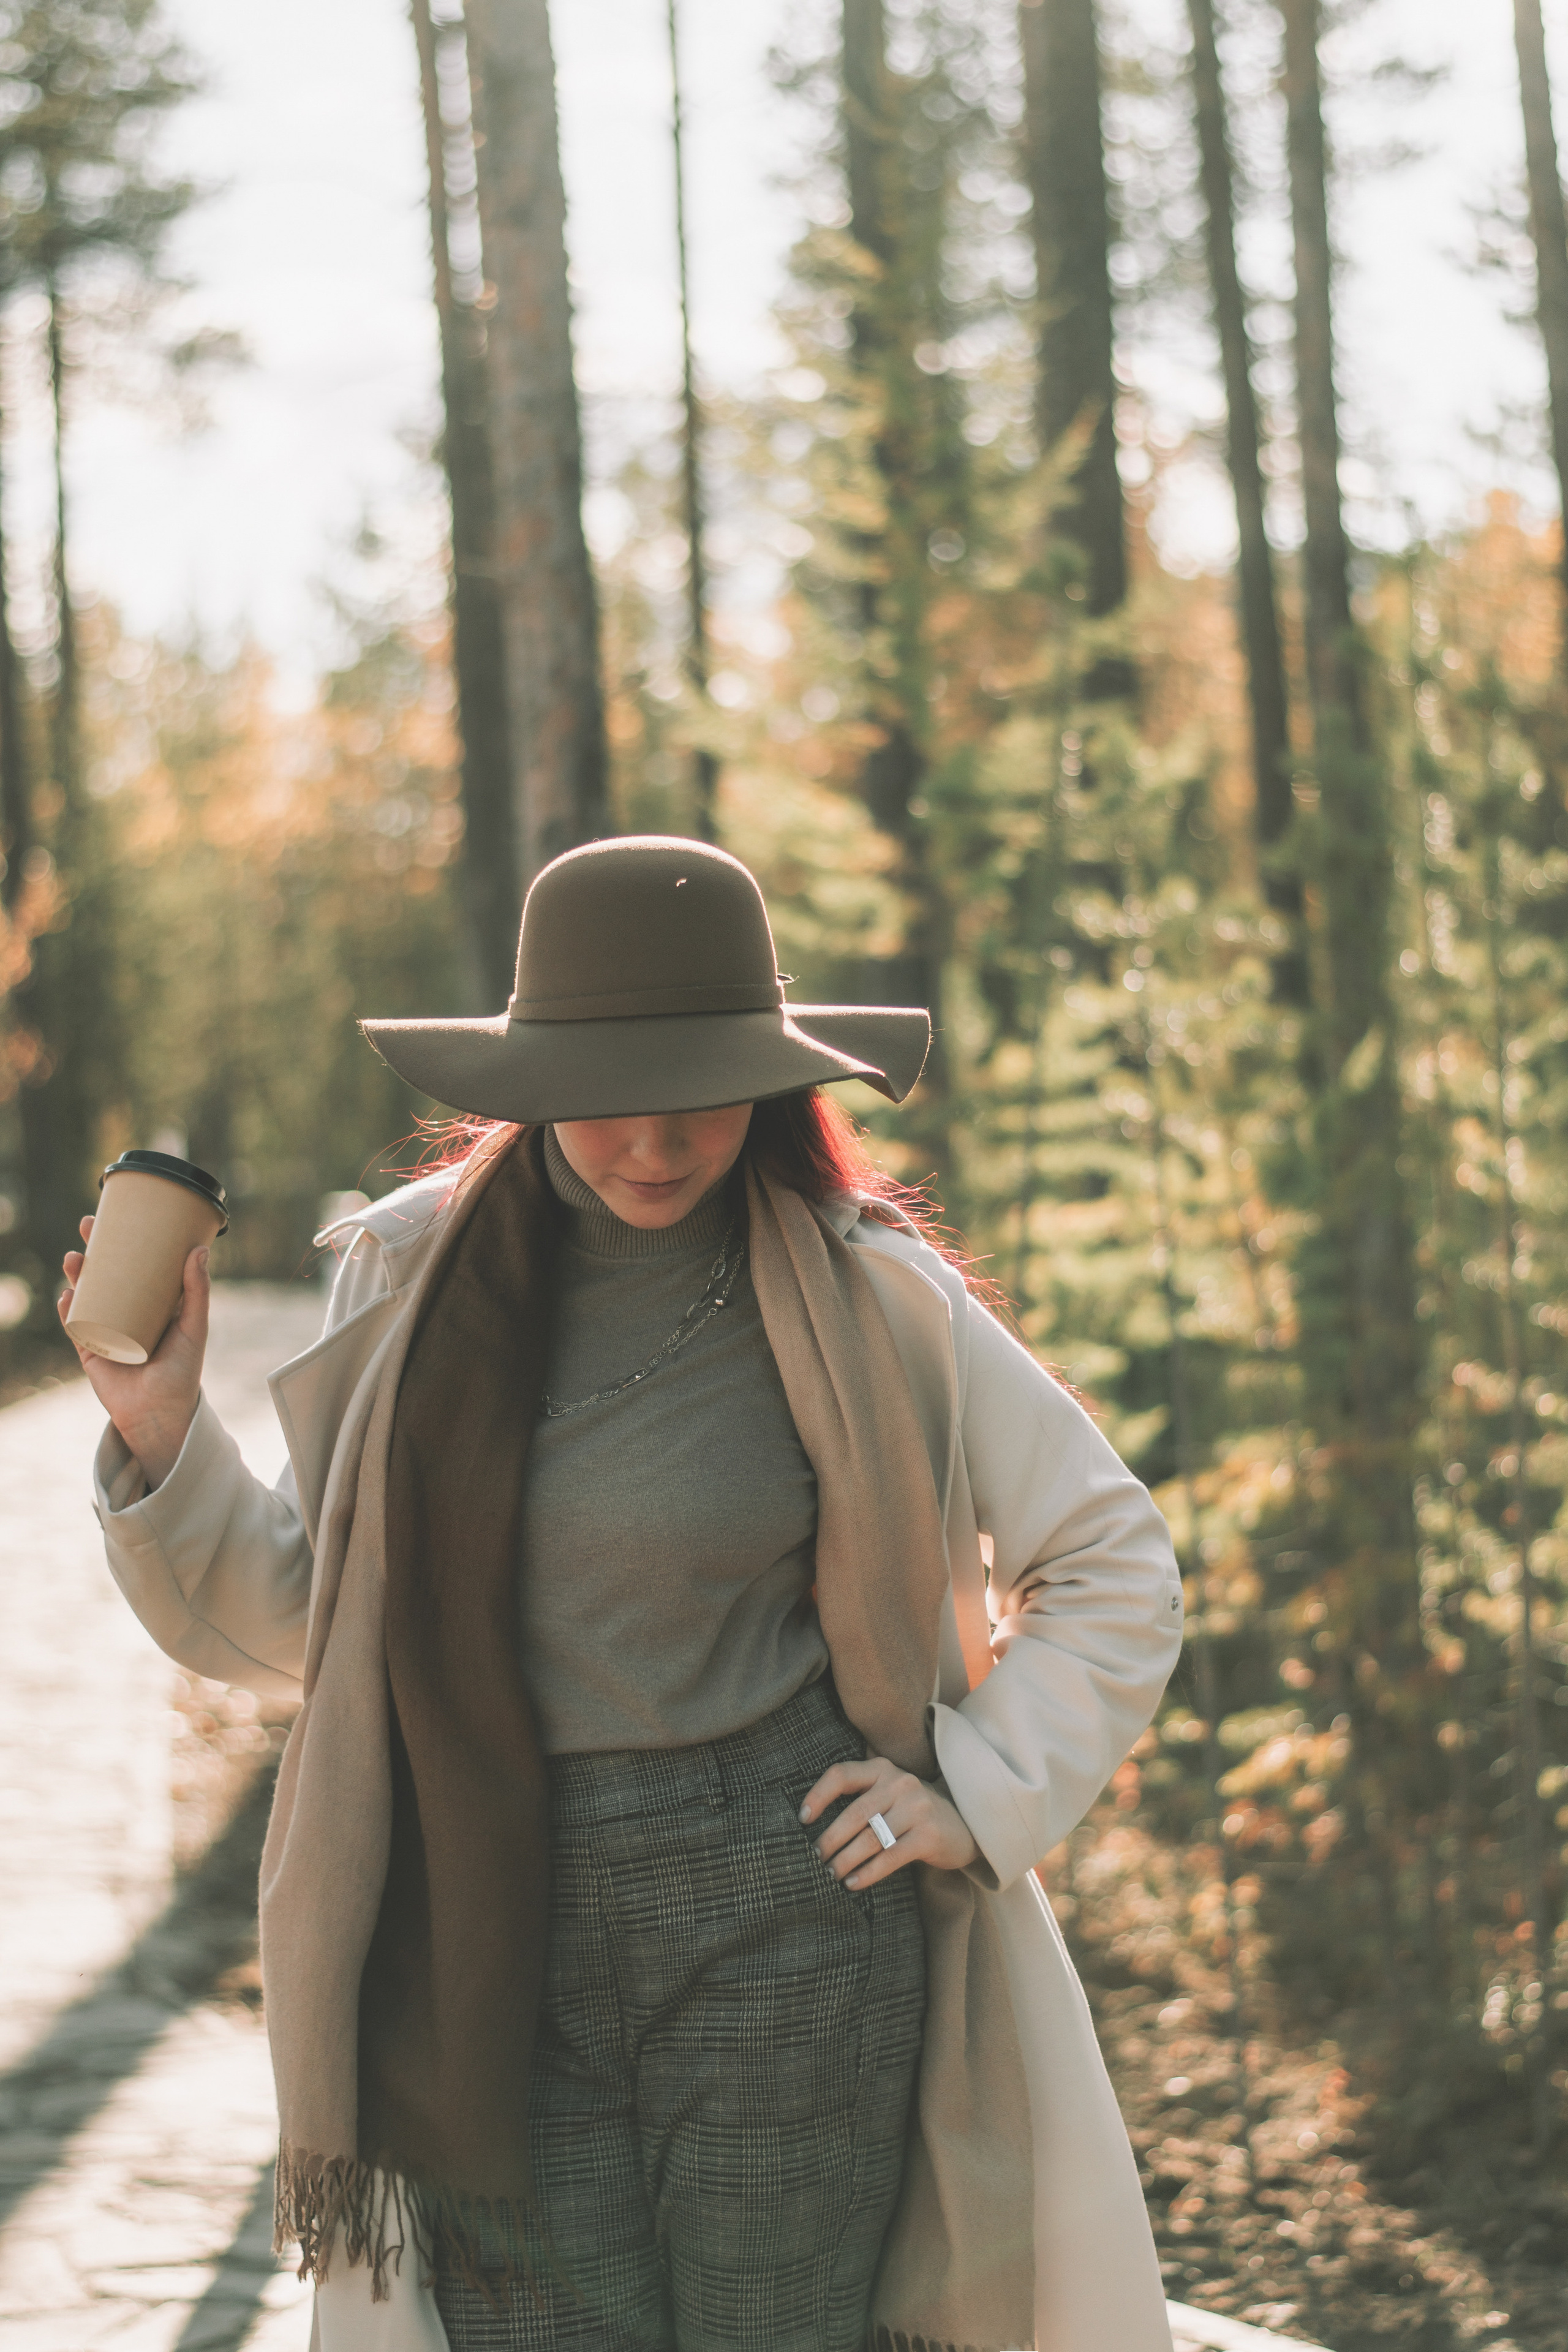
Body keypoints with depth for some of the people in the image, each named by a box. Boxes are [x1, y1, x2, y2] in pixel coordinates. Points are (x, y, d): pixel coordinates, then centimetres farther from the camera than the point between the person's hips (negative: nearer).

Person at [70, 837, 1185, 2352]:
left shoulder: (865, 1298, -2)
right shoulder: (412, 1277, 5)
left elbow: (1116, 1568, 7)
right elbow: (308, 1625, 12)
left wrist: (975, 1795, -3)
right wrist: (161, 1431, -2)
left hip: (782, 1934, -2)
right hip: (491, 1947, 2)